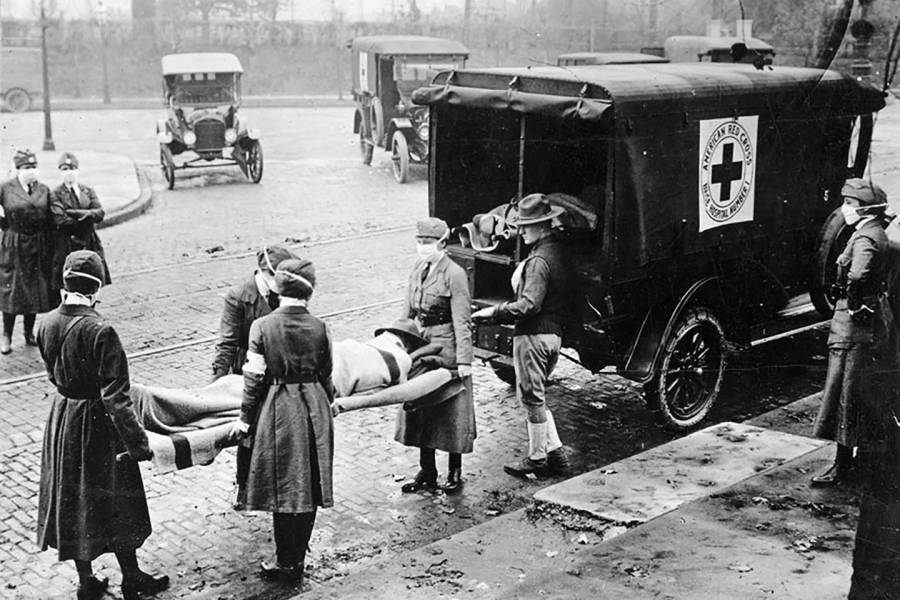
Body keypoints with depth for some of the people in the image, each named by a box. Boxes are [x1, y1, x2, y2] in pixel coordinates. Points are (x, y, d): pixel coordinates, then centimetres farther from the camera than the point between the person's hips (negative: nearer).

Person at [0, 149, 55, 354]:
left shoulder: (44, 190, 6)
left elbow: (50, 223, 5)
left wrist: (49, 250, 1)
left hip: (38, 246, 3)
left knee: (35, 289, 10)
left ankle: (29, 333, 25)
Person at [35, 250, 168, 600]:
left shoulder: (47, 325, -6)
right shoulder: (100, 332, -26)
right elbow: (115, 397, -25)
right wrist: (137, 443, -20)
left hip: (62, 417, 6)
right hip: (96, 424, -6)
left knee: (71, 499, 18)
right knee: (114, 502, 11)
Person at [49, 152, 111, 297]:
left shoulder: (88, 191, 12)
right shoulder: (56, 195, 0)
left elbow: (100, 214, -3)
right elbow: (61, 220, -13)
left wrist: (74, 213, -14)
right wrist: (87, 217, -9)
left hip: (90, 245, 4)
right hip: (67, 246, -4)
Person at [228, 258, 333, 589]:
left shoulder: (263, 326, -10)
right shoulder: (319, 328, -4)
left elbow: (255, 378, -9)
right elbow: (325, 377, 5)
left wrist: (246, 418, 1)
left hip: (278, 413, -2)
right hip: (314, 413, 2)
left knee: (284, 490, 8)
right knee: (310, 490, 12)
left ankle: (286, 564, 15)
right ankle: (296, 561, 23)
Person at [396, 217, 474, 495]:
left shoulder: (454, 274, -14)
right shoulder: (418, 270, 7)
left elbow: (462, 322, -15)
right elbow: (407, 311, 14)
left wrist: (464, 360, -17)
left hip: (446, 348, -7)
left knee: (450, 413, 4)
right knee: (420, 411, 12)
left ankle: (454, 473, 17)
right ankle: (426, 472, 24)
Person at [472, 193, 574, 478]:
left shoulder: (538, 260, -20)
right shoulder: (560, 252, 9)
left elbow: (529, 304, -26)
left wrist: (495, 312, -16)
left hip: (533, 335, -9)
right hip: (554, 333, 9)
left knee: (532, 399, 3)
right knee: (536, 397, 20)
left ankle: (537, 459, 15)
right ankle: (555, 453, 20)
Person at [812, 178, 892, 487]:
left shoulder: (864, 238, -18)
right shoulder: (879, 234, 13)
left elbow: (858, 275, -37)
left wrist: (853, 302, -23)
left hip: (854, 322, -10)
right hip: (875, 320, 10)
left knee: (845, 393, -5)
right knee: (866, 392, 19)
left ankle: (843, 464, -1)